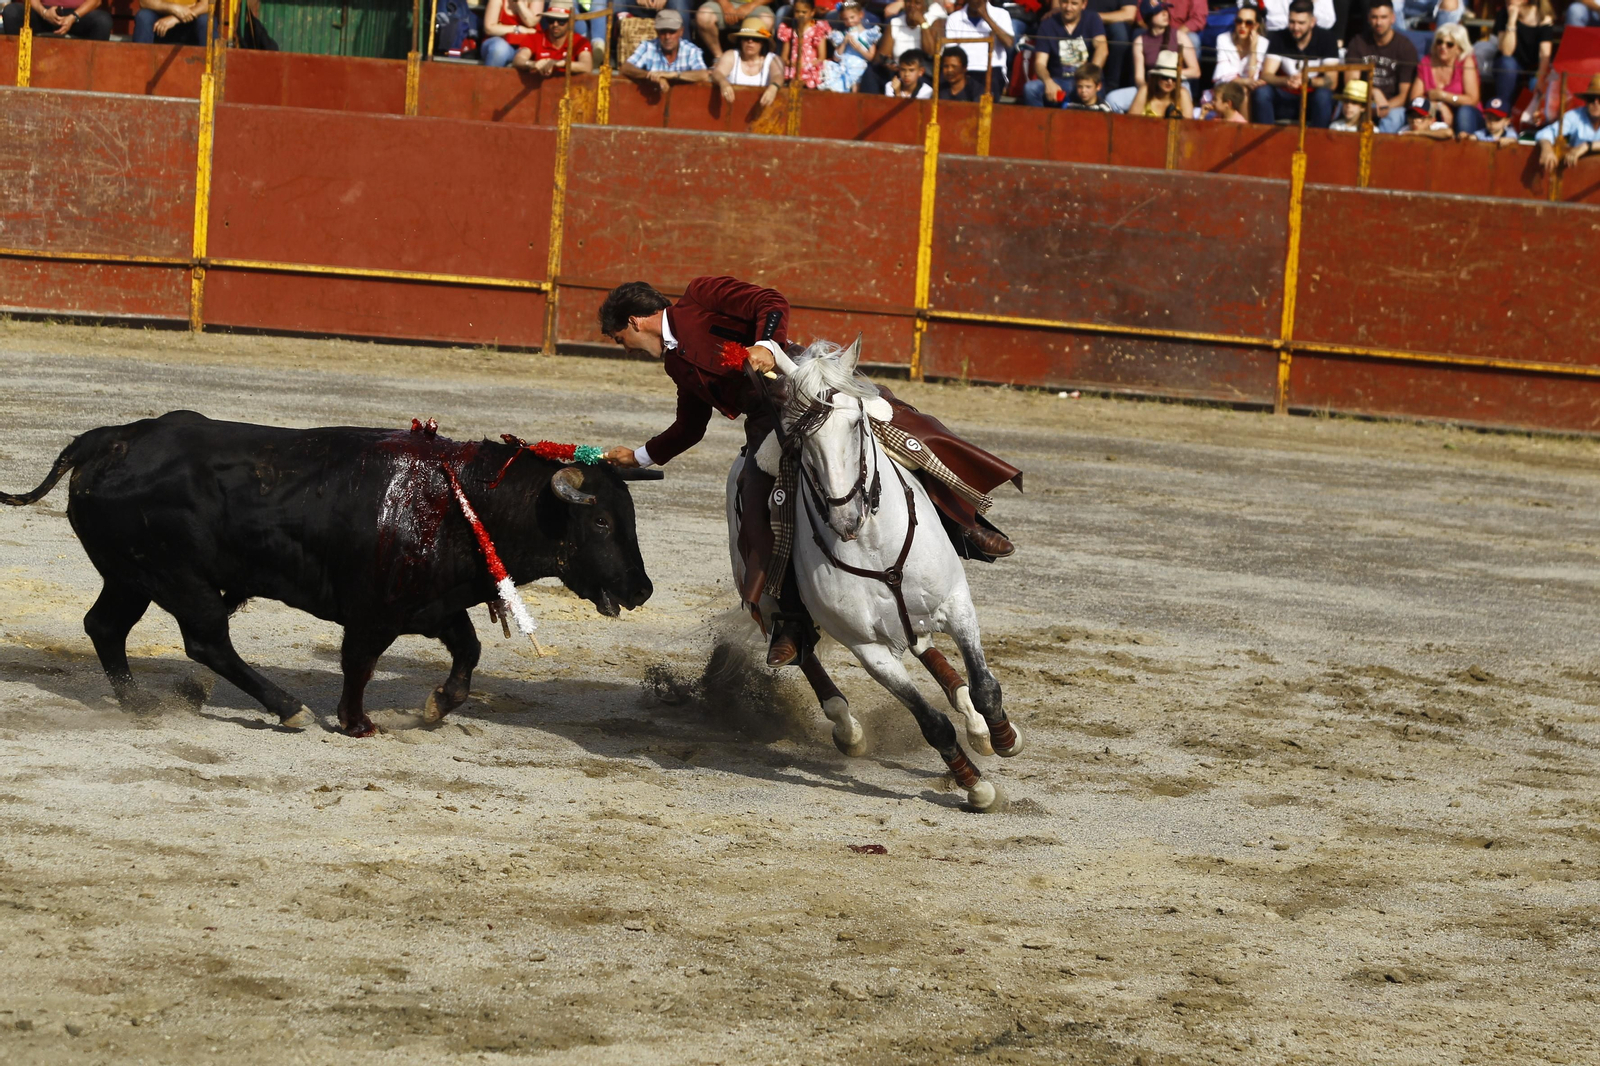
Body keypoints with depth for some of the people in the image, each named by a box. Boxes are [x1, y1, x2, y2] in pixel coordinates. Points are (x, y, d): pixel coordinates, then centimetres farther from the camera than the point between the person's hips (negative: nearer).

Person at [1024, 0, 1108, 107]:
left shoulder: (1091, 19, 3)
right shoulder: (1048, 25, 3)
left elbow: (1101, 47, -14)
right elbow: (1040, 63, -3)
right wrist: (1048, 82, -27)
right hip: (1058, 81, 2)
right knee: (1030, 88, -29)